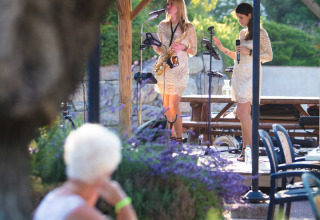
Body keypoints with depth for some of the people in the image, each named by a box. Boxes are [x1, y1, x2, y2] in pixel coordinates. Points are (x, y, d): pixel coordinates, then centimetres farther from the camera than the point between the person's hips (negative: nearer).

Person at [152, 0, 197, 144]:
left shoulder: (188, 27, 0)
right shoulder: (163, 26, 11)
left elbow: (194, 51, 5)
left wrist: (183, 47, -14)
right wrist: (155, 47, -6)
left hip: (179, 69, -4)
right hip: (164, 68, 4)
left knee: (173, 104, -12)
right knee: (166, 105, 4)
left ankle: (179, 138, -6)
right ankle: (171, 136, 13)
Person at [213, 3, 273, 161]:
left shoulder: (260, 33, -5)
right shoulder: (242, 33, 17)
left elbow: (269, 56, -8)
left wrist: (249, 52, -16)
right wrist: (223, 49, 13)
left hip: (250, 75, -7)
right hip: (239, 75, 7)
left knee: (242, 112, -16)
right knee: (244, 114, 5)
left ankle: (253, 148, -12)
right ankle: (245, 150, 5)